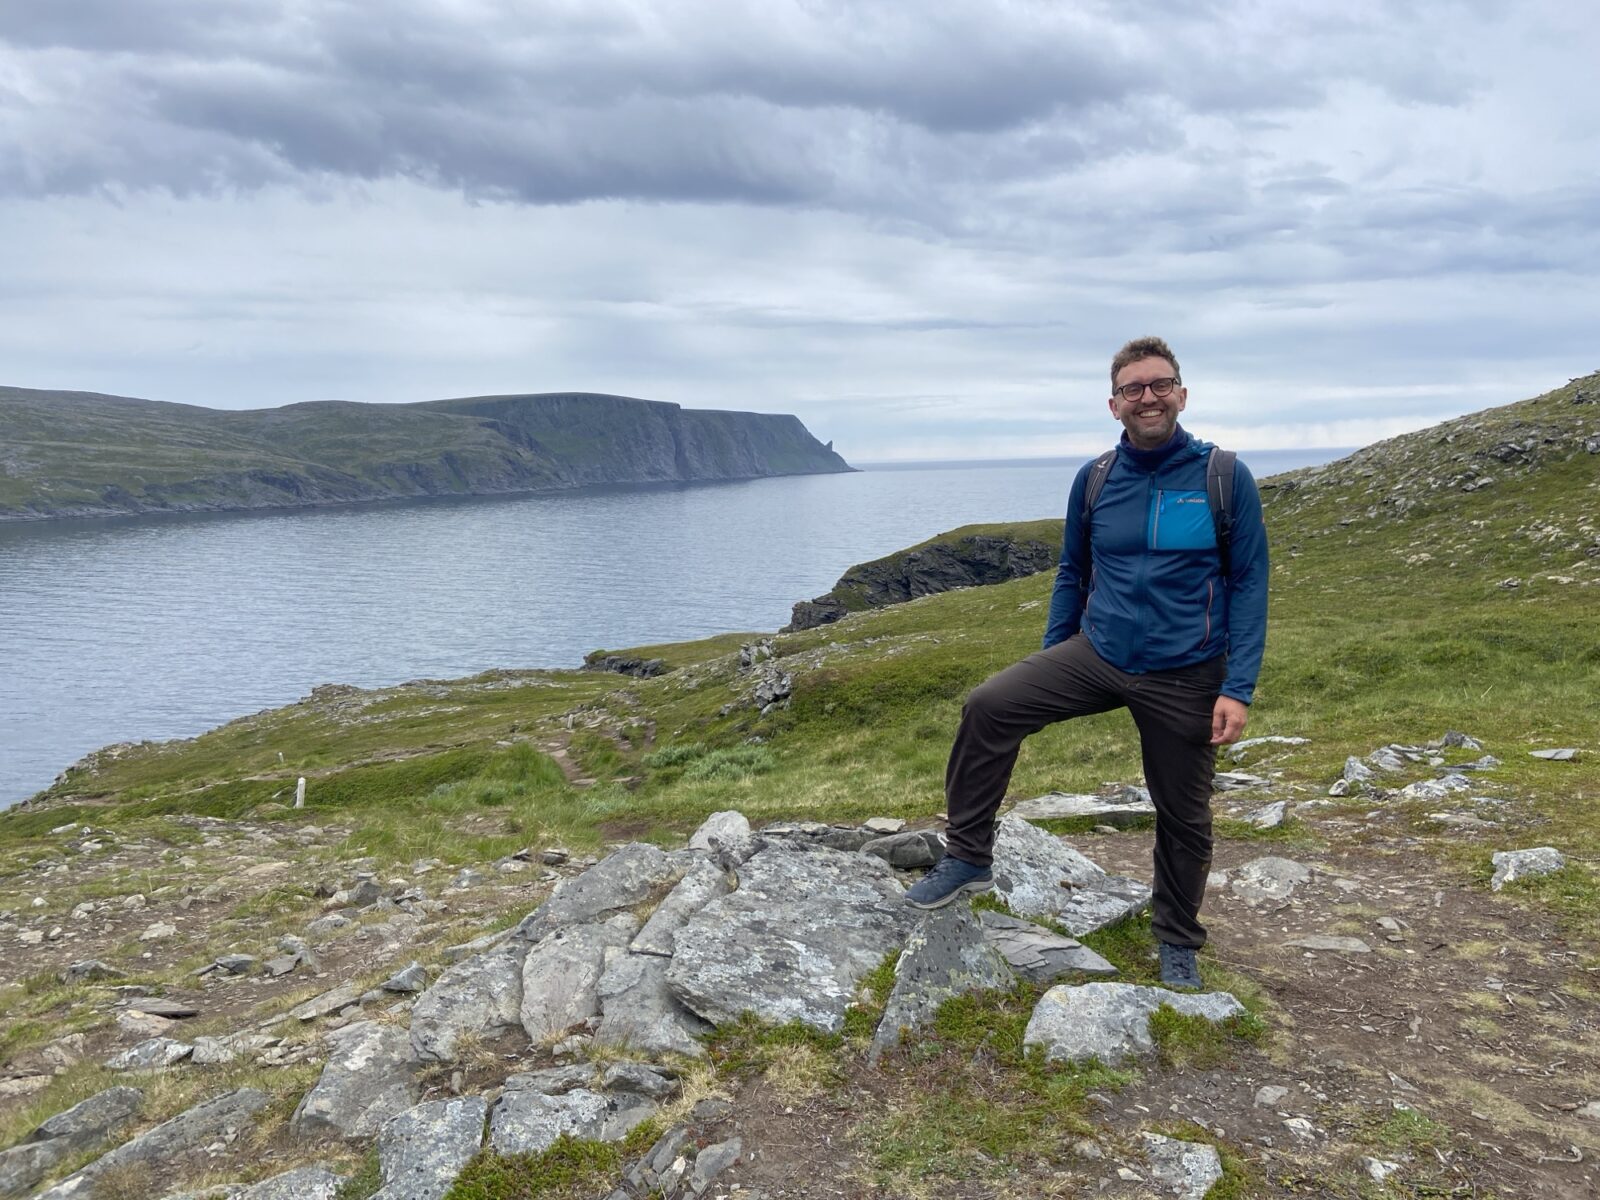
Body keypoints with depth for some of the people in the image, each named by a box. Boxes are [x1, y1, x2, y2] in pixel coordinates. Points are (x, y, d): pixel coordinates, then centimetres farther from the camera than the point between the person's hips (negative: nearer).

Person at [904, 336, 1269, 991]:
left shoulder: (1224, 477, -8)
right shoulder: (1094, 480, 1)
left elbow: (1249, 584, -7)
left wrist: (1238, 690, -13)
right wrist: (1048, 664, 13)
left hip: (1185, 677, -2)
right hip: (1097, 654, 2)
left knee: (1183, 818, 11)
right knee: (989, 706, -19)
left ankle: (1178, 944, 36)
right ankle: (968, 859, -6)